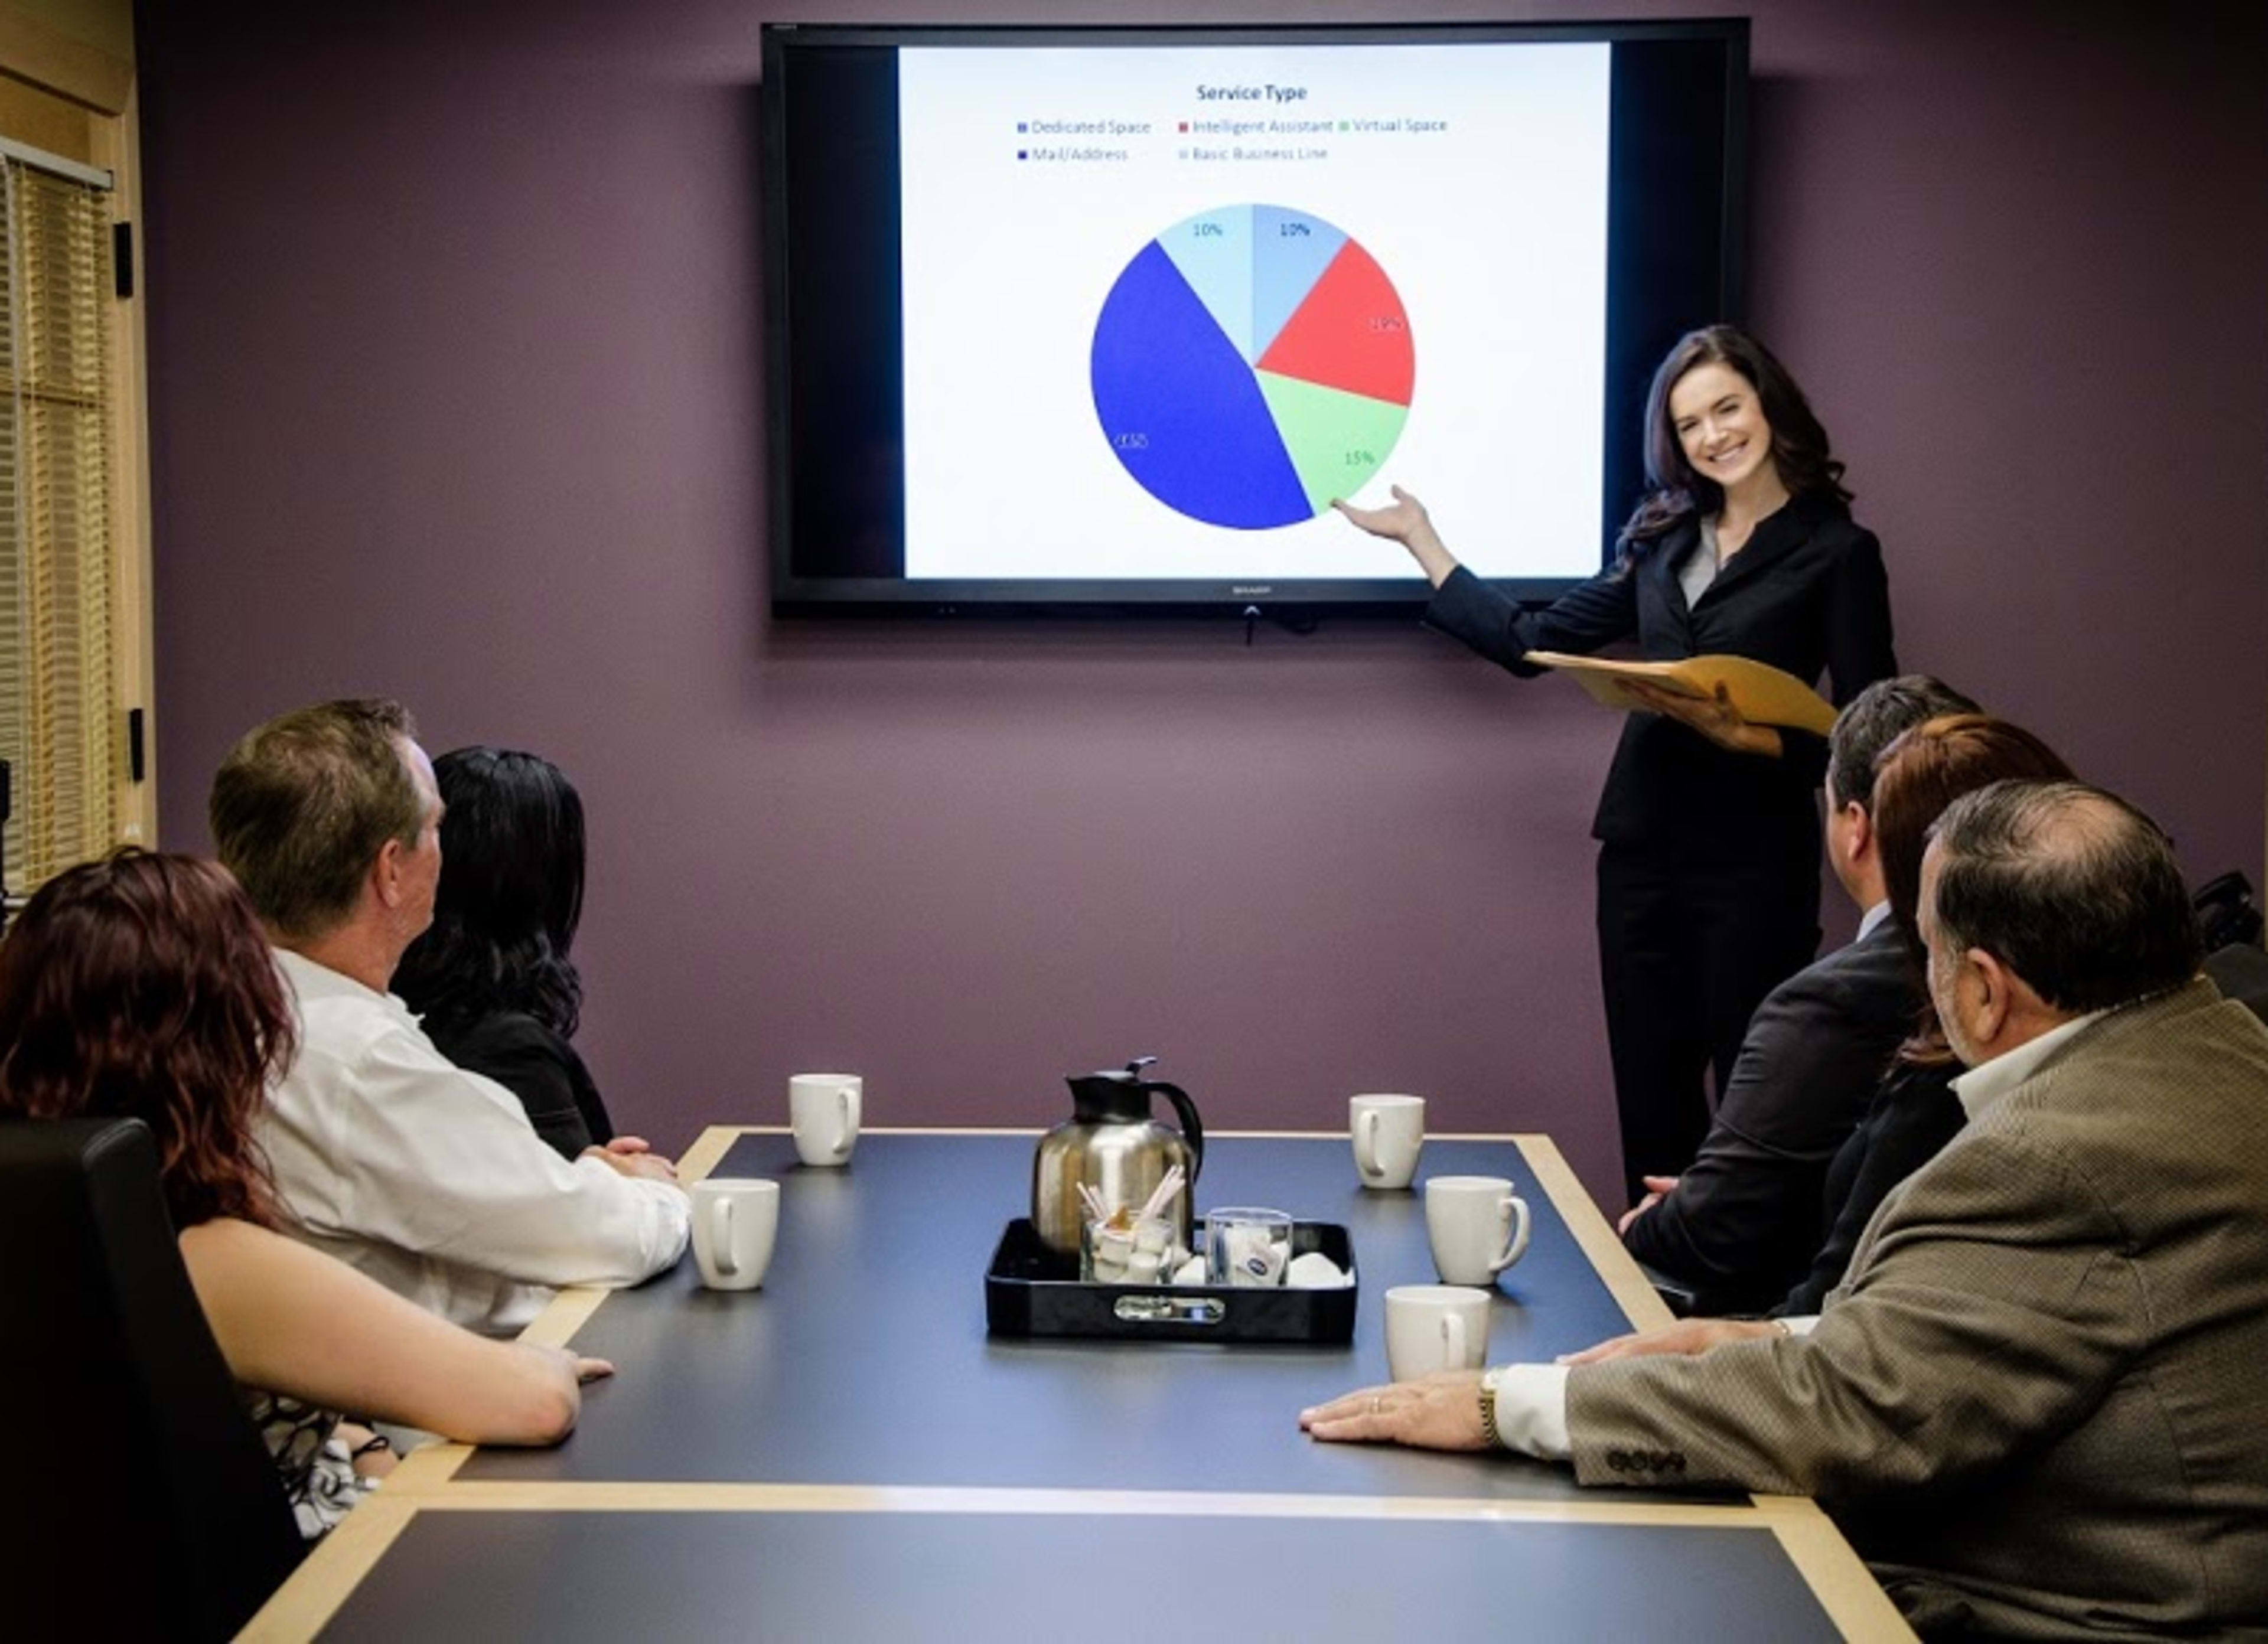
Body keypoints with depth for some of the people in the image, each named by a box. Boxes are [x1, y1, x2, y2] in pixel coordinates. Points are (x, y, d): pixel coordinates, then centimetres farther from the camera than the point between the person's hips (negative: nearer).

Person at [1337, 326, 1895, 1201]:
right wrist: (1419, 538, 16)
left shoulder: (1837, 552, -2)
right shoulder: (1662, 537, 12)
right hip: (1642, 848, 5)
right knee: (1651, 1109, 8)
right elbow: (1527, 642, 14)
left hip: (1753, 862, -5)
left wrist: (1733, 731, -20)